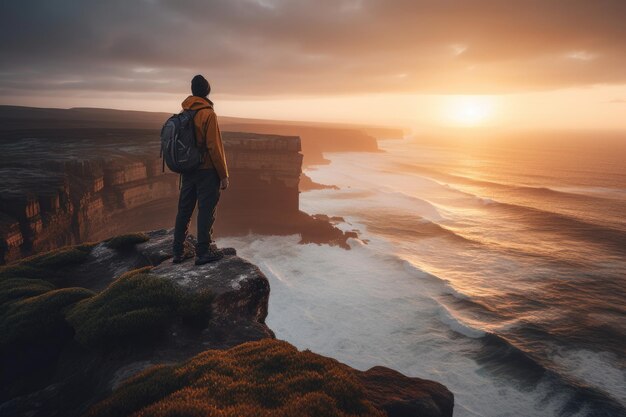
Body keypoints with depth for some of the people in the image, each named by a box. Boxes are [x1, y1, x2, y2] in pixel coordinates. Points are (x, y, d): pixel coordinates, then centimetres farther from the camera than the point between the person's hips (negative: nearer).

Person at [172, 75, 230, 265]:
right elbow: (214, 148, -16)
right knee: (206, 211, 1)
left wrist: (184, 168, 19)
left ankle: (178, 252, 20)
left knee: (184, 210, 12)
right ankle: (203, 252, 7)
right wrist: (224, 175, -10)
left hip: (187, 170, 7)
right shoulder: (208, 114, -13)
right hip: (207, 171, -7)